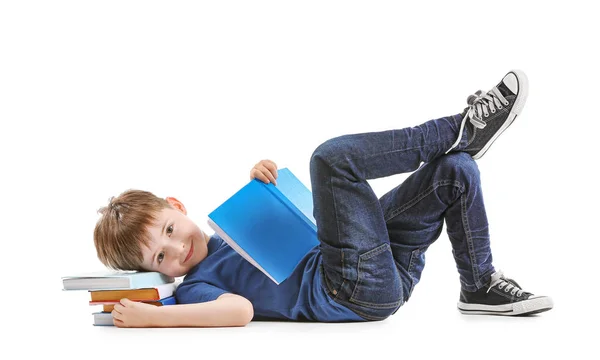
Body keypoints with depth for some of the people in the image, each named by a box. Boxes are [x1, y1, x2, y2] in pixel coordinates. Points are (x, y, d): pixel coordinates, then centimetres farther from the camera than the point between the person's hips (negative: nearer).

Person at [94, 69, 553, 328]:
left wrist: (266, 180, 11)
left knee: (455, 172, 4)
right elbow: (241, 309, -24)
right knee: (332, 157, -24)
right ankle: (463, 128, -7)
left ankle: (481, 287, 10)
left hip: (389, 270, 8)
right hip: (354, 289, -8)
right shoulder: (193, 289, -3)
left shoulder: (227, 234, 22)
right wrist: (150, 317, -29)